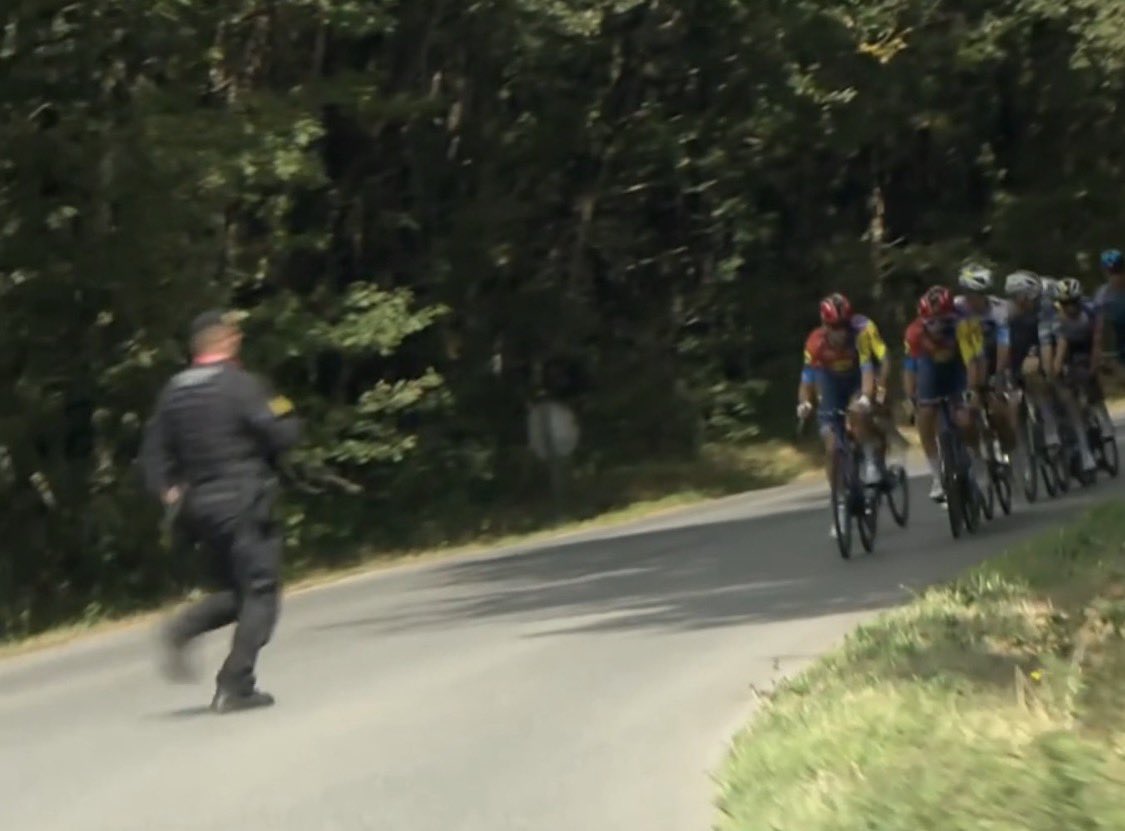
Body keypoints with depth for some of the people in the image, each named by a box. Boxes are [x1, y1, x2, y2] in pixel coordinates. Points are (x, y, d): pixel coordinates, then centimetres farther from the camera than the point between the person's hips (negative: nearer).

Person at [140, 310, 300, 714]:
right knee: (260, 593, 0)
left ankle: (181, 629, -7)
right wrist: (286, 416, 6)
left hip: (199, 507, 7)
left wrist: (168, 490, 11)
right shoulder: (239, 385, -12)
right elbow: (281, 436, -13)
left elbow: (154, 450, 9)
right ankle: (234, 686, -5)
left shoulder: (174, 391, 9)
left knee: (236, 592, 19)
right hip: (244, 503, -7)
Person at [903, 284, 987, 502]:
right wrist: (911, 397, -29)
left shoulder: (962, 325, -37)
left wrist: (972, 390, -51)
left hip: (958, 365, -2)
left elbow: (973, 361, -41)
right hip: (931, 367, 2)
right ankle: (937, 478, 2)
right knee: (925, 417, -10)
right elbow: (909, 367, -23)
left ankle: (980, 469, 12)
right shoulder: (915, 332, -31)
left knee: (965, 422, -14)